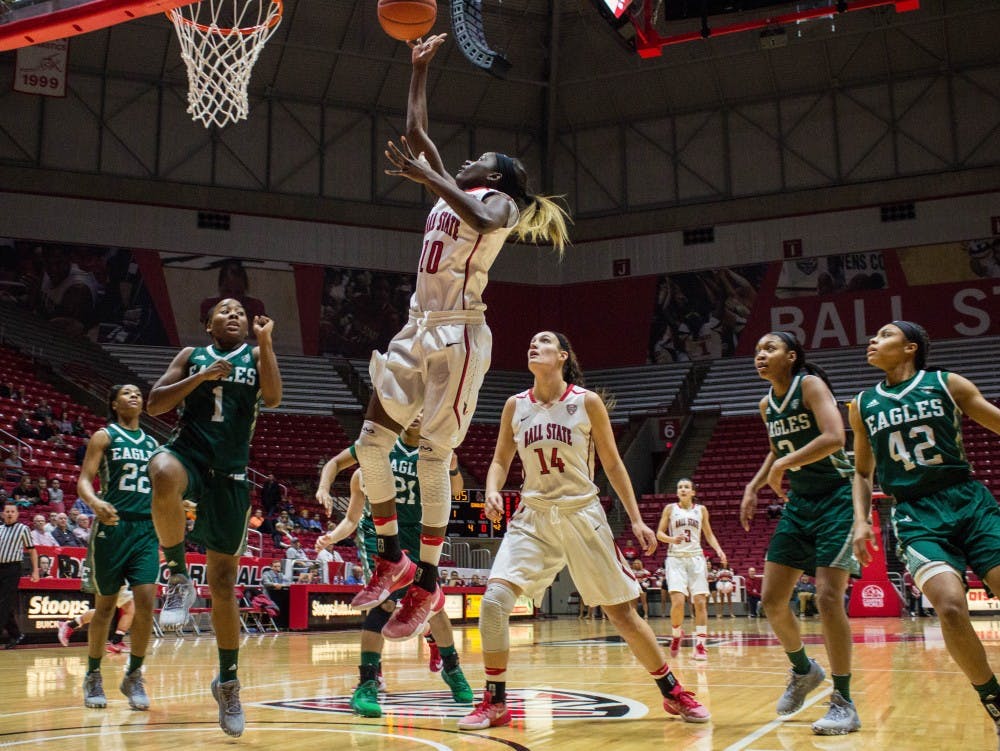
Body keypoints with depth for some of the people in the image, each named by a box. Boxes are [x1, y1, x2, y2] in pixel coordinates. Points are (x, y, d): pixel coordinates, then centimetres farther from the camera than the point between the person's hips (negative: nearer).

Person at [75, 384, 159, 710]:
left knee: (146, 601, -8)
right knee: (105, 605, 5)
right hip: (113, 525, -3)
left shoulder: (152, 443, 16)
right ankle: (93, 677, 21)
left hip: (147, 528, 3)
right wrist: (95, 503, -27)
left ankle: (134, 677, 6)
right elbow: (84, 481, -7)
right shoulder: (104, 436, 3)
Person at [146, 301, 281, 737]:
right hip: (187, 452, 0)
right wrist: (201, 377, -8)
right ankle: (178, 577, -21)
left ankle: (228, 681, 19)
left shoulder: (256, 355, 10)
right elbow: (154, 404, 2)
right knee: (164, 476, -41)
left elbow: (272, 398, -9)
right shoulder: (192, 356, 12)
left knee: (223, 582, 3)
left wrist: (265, 343, -14)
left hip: (230, 474, 1)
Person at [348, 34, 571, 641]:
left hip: (459, 335, -8)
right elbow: (416, 133, 27)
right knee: (372, 441, 1)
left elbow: (484, 221, -27)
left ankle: (428, 583, 3)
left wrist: (429, 178, -26)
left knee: (433, 457, -7)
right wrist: (420, 70, 27)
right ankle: (393, 556, 14)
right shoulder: (453, 191, 21)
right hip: (418, 329, 8)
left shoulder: (499, 200, -1)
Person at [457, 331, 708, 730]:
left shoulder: (586, 402, -4)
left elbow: (612, 463, 3)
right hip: (533, 517, 2)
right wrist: (492, 491, -10)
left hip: (582, 514, -2)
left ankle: (673, 692, 22)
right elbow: (501, 461, 12)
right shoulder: (515, 406, 3)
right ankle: (495, 703, -1)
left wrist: (636, 518, 1)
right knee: (494, 600, -17)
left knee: (621, 611, 3)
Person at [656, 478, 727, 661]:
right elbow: (659, 533, 3)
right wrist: (672, 539, -18)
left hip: (696, 558, 2)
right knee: (678, 601, -16)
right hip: (676, 558, -2)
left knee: (700, 601, -5)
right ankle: (676, 634, 10)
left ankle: (700, 644, 0)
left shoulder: (701, 510, 8)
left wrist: (719, 550, -2)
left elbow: (709, 534, 15)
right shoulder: (670, 508, 3)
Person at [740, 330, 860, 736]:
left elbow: (834, 437, -29)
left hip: (836, 500, -7)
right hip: (798, 503, 8)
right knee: (771, 600, 3)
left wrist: (783, 465, -22)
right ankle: (803, 670, 30)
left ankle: (844, 703, -5)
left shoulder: (810, 384, -13)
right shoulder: (766, 405, 8)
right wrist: (754, 486, 13)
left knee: (828, 596, -17)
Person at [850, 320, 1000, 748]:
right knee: (950, 607, -21)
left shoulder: (948, 385, 6)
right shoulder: (862, 407, 12)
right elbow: (862, 472, 21)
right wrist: (861, 520, 7)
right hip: (916, 517, 0)